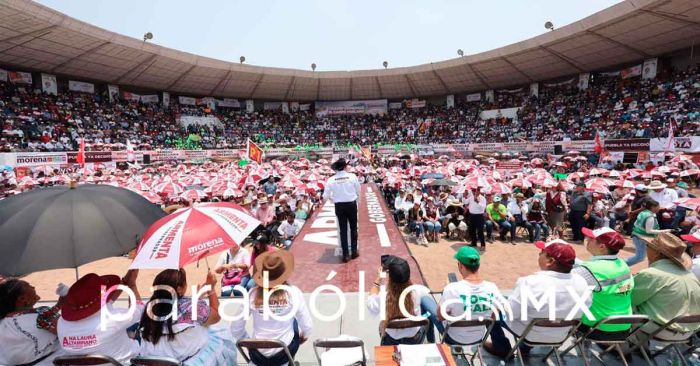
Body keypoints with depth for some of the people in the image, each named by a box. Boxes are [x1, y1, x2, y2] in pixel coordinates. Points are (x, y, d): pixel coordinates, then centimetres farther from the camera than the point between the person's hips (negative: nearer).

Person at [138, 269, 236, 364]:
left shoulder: (150, 307, -10)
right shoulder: (193, 307, -23)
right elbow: (216, 316, -3)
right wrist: (212, 288, 2)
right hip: (189, 361, -5)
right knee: (223, 336, 14)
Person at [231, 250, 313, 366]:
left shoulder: (252, 294, -14)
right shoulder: (293, 292, -17)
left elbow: (235, 329, -7)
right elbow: (307, 327, -10)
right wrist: (304, 336, 13)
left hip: (258, 356, 2)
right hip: (284, 354, -2)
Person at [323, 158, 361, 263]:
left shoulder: (331, 180, -9)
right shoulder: (352, 176, -10)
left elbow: (325, 196, -6)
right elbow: (358, 191, 1)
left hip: (339, 206, 1)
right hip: (351, 204, 0)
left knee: (343, 230, 10)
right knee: (353, 228, 16)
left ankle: (346, 254, 13)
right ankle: (354, 251, 24)